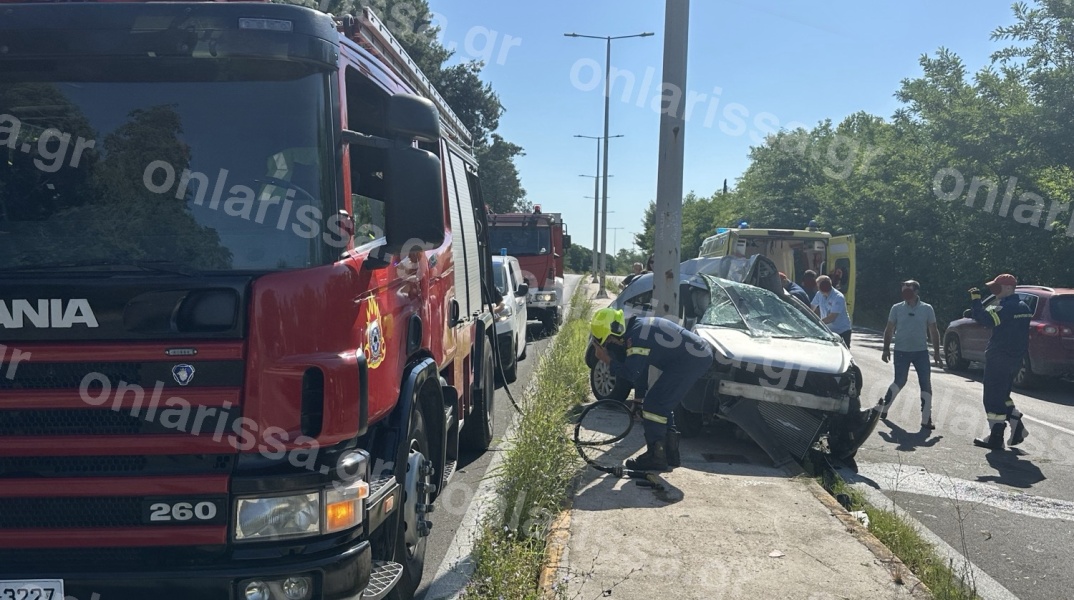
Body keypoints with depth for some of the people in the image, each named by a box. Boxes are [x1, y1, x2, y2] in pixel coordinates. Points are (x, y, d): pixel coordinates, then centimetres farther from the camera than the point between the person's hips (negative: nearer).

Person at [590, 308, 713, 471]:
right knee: (662, 404, 18)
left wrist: (606, 359, -11)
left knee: (653, 404, -8)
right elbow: (640, 367, 18)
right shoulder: (637, 326, 12)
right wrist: (639, 397, 20)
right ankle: (670, 452, 24)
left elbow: (631, 374, -21)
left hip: (692, 360, -10)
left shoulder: (637, 337, -20)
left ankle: (655, 457, -2)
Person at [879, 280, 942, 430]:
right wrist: (886, 349, 0)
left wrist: (936, 353, 2)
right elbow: (889, 330, 6)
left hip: (921, 352, 1)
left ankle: (926, 419, 4)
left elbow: (933, 332, 5)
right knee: (899, 382, 0)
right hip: (901, 352, -1)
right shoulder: (897, 308, 0)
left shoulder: (927, 309, 1)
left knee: (926, 384, -3)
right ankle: (883, 405, 24)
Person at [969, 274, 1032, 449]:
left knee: (994, 398, -3)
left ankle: (996, 438, 0)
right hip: (1015, 359, 10)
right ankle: (1018, 428, 18)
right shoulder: (1023, 307, 14)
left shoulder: (1006, 307, -17)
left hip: (999, 359, -10)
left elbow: (985, 319, -31)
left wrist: (975, 300, -21)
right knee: (1002, 396, 22)